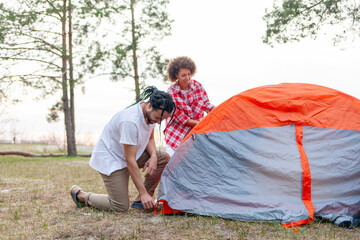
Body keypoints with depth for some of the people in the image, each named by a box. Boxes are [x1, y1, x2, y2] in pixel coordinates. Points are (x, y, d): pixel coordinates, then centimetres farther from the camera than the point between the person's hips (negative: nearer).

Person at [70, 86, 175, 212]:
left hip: (130, 153, 9)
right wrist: (143, 192, -28)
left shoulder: (151, 113, -8)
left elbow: (149, 138, 10)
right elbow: (130, 160, -31)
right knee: (121, 207, -12)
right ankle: (80, 195, 10)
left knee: (164, 158, -7)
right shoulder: (130, 121, -34)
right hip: (109, 158, -9)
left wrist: (153, 156, -13)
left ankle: (139, 201, 2)